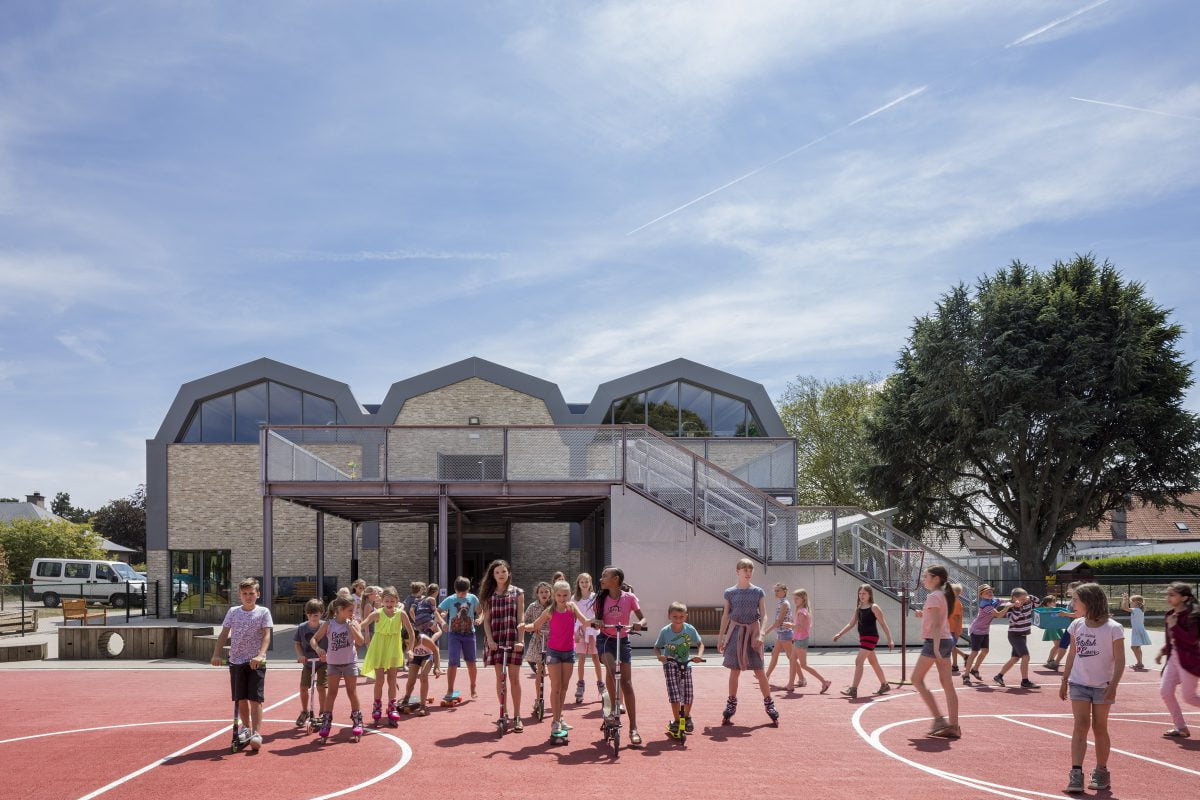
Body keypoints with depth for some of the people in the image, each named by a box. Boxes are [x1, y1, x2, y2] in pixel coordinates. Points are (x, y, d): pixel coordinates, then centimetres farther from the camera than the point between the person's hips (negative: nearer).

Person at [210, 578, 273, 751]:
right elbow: (224, 634, 7)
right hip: (236, 661, 3)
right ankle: (246, 728, 27)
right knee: (241, 699, 10)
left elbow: (266, 635, -10)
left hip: (256, 662, -3)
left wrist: (260, 654, -24)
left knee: (255, 698, -8)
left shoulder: (263, 612, -2)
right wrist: (216, 654, -5)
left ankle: (256, 733, -7)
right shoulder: (233, 612, 7)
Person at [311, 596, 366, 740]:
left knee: (352, 691, 6)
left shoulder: (353, 623, -4)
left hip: (350, 662, 0)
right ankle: (326, 722, 4)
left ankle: (357, 721, 17)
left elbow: (360, 641, -17)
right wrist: (318, 648, -23)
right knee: (331, 692, 0)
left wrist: (351, 625, -19)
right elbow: (314, 639, -3)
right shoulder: (328, 624, -4)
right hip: (333, 663, 0)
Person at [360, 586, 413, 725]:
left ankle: (392, 707, 15)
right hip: (378, 650, -1)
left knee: (392, 680, 7)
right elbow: (362, 626, -21)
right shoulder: (377, 614, -14)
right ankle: (377, 707, 16)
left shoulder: (400, 614, -9)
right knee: (379, 680, 2)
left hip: (393, 651, 2)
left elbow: (410, 631, -3)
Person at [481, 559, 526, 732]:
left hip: (513, 639, -2)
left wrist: (520, 639, -10)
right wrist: (490, 639, -9)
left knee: (514, 677, -3)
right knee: (500, 677, 4)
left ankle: (517, 716, 3)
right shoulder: (489, 595, 8)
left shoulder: (517, 593, 4)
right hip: (495, 640, 2)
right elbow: (486, 619, 4)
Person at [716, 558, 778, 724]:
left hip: (752, 632, -1)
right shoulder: (730, 593, 3)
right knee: (734, 671, 6)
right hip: (735, 632, 1)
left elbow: (763, 615, -2)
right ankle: (731, 704, 16)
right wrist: (720, 638, 6)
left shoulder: (758, 592, 1)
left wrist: (760, 634, -15)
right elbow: (725, 616, 7)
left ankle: (769, 704, 8)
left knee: (759, 671, -2)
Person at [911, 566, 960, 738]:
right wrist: (923, 615, 12)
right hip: (947, 640, 9)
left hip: (934, 641, -9)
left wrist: (935, 648, -25)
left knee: (917, 680, 0)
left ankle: (939, 719, -5)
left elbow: (937, 624, -20)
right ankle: (953, 726, 6)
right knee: (947, 684, 7)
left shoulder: (933, 596, -13)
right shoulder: (944, 595, 15)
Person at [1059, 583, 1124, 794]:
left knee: (1099, 728, 7)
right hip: (1078, 684, 3)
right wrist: (1064, 681, 12)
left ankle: (1101, 772, 22)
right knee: (1081, 725, -6)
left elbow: (1120, 660, -10)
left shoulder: (1113, 628, -11)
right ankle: (1076, 773, -12)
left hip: (1102, 686, -3)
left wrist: (1113, 686, -17)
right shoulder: (1076, 625, 3)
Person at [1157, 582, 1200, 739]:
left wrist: (1174, 626, -23)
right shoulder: (1171, 614, 9)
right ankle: (1181, 728, 11)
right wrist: (1162, 651, 13)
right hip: (1174, 658, 8)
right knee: (1165, 691, 1)